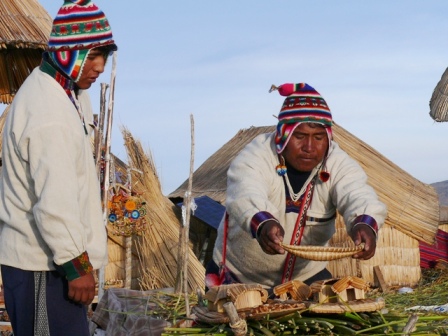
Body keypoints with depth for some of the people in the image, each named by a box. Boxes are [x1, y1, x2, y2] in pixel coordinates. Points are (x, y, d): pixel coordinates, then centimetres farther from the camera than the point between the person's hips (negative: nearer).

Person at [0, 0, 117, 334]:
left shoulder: (57, 90, 10)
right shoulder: (49, 114, -22)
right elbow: (54, 202, -24)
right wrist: (77, 264, -19)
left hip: (42, 256, 10)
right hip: (42, 266, -10)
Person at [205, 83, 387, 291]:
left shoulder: (338, 164, -10)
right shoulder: (255, 158, -19)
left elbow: (358, 195, -29)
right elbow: (245, 198, -39)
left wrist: (364, 225, -53)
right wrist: (263, 225, -62)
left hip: (307, 277, 2)